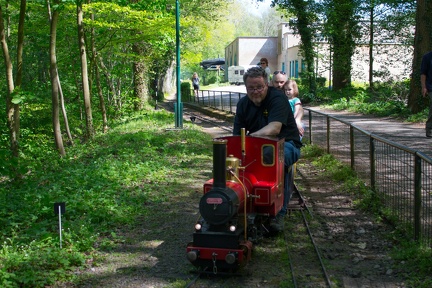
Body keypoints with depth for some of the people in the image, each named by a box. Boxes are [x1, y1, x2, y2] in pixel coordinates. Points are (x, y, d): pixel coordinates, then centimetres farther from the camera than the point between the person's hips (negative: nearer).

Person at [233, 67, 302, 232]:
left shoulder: (277, 98, -15)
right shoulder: (243, 104, 5)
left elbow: (274, 128, -30)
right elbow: (237, 134, 1)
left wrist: (251, 136, -42)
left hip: (286, 144, -5)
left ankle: (279, 214, -30)